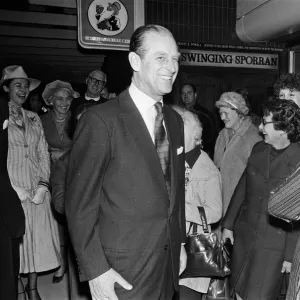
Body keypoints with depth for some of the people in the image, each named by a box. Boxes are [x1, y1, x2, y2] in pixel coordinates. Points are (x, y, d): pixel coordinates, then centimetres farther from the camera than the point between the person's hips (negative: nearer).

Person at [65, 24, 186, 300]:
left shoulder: (174, 120, 6)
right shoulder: (101, 119, -16)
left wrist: (180, 242, 13)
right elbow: (80, 202, -14)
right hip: (122, 270, -6)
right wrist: (95, 270, -14)